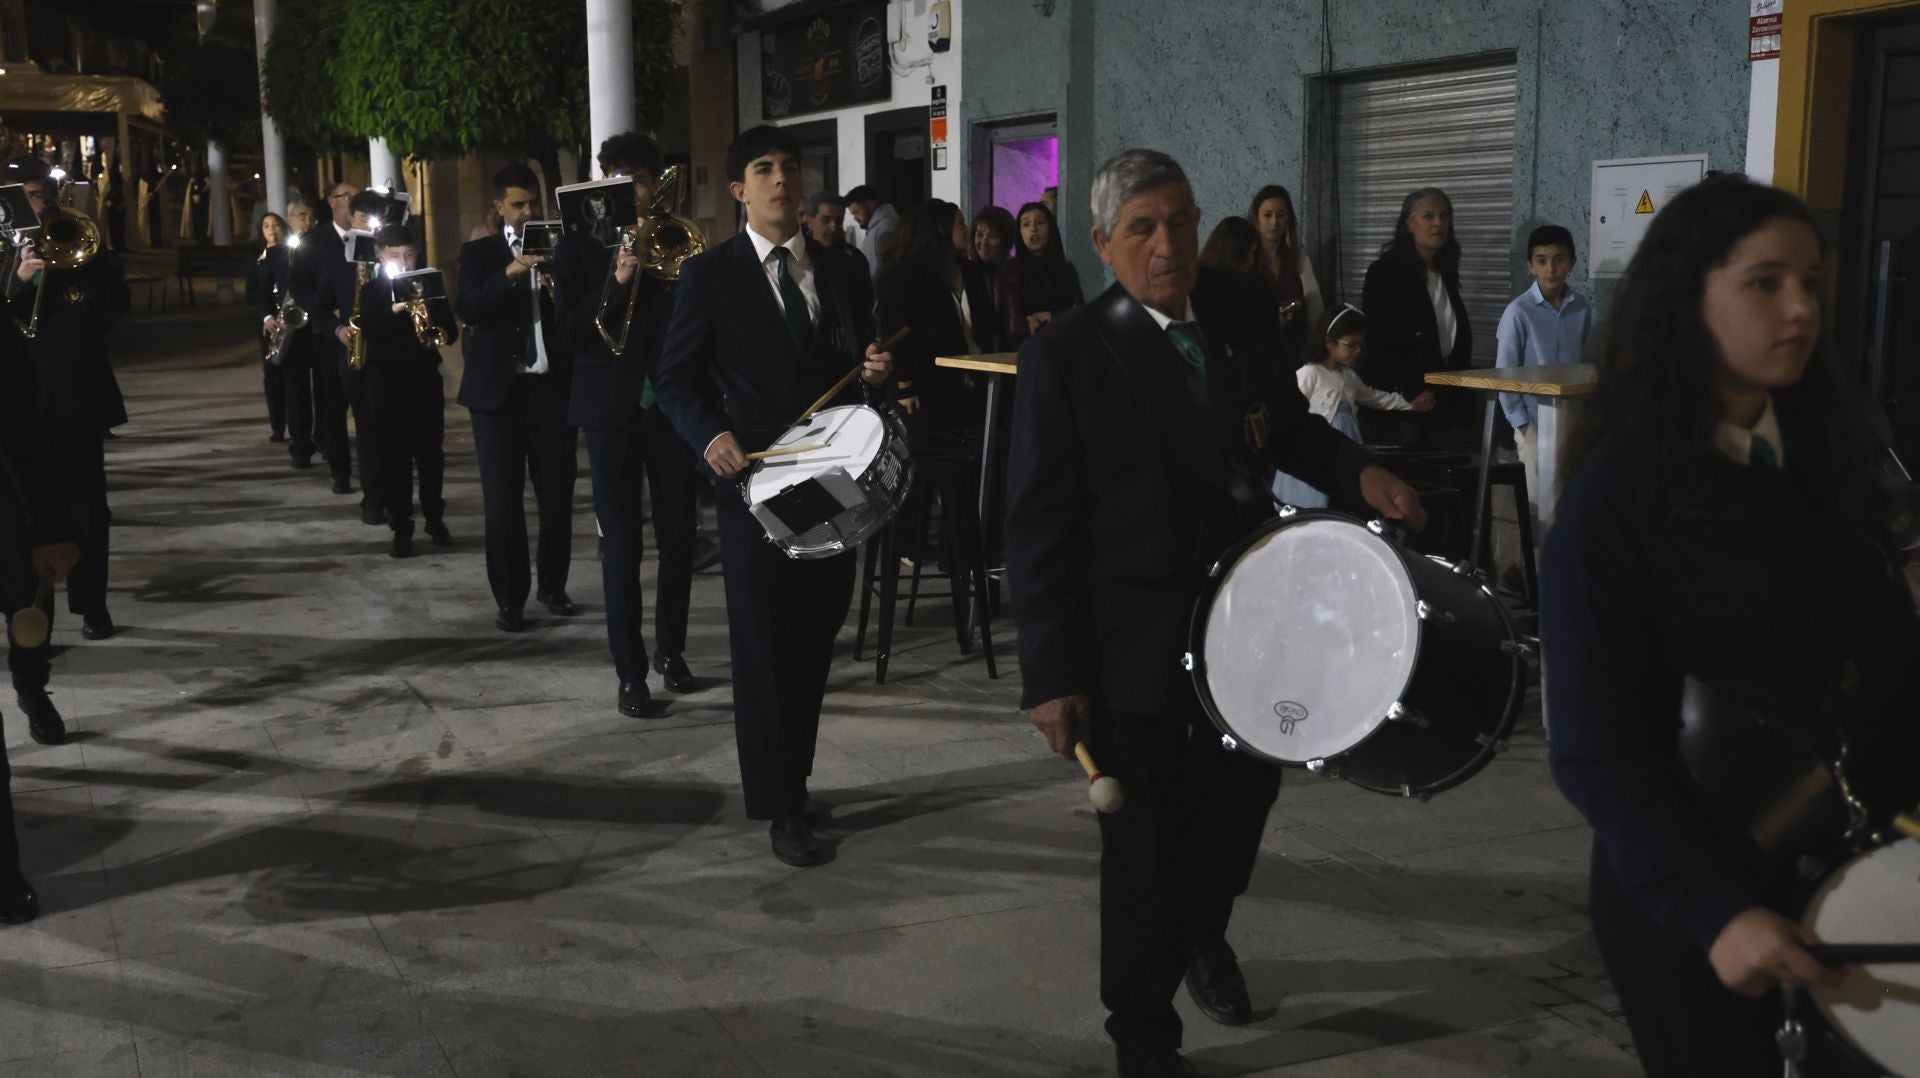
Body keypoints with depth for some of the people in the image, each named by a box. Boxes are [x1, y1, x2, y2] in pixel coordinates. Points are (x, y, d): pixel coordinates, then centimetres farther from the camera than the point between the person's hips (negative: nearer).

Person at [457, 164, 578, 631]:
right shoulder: (479, 252, 5)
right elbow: (469, 310, -11)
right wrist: (509, 273, -24)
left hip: (553, 385, 2)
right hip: (499, 387, -2)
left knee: (557, 492, 6)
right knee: (503, 497, 0)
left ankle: (552, 584, 21)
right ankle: (509, 597, 6)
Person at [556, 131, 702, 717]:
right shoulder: (580, 246, 3)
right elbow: (572, 332, -6)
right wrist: (616, 282, -18)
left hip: (671, 403, 2)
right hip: (612, 407, -2)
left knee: (679, 536, 8)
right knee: (621, 543, 0)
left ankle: (670, 648, 25)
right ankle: (630, 670, 5)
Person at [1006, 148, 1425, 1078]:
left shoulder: (1243, 311, -1)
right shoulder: (1065, 355, -15)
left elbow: (1286, 424, 14)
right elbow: (1038, 526, -15)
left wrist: (1358, 473, -6)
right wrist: (1050, 676, -18)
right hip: (1135, 640, -5)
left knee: (1243, 791, 22)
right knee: (1144, 836, 7)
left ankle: (1200, 930, 54)